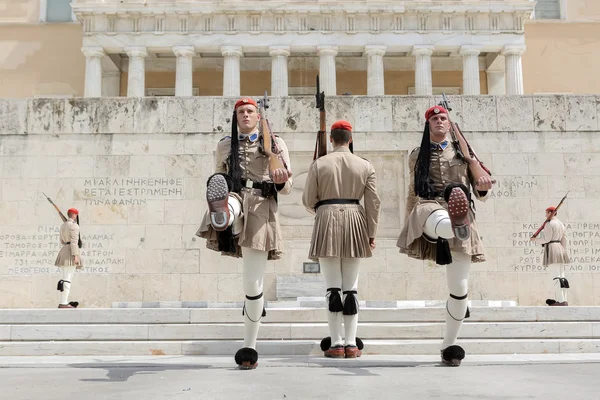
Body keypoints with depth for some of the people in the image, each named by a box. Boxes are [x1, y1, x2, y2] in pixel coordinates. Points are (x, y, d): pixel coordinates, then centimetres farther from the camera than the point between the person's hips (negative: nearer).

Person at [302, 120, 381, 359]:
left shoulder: (319, 164, 1)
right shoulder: (365, 166, 5)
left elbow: (308, 200, 2)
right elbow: (373, 203, 2)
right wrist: (372, 234, 8)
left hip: (327, 222, -2)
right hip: (355, 222, 2)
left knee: (333, 286, 1)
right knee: (351, 287, 7)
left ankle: (336, 344, 1)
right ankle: (351, 344, 7)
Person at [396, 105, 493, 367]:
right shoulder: (417, 156, 18)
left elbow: (480, 196, 15)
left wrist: (483, 187, -9)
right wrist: (409, 225, 24)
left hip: (461, 212, 1)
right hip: (429, 209, -1)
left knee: (459, 289, -3)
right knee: (442, 221, -43)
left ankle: (449, 345, 13)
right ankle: (457, 225, -80)